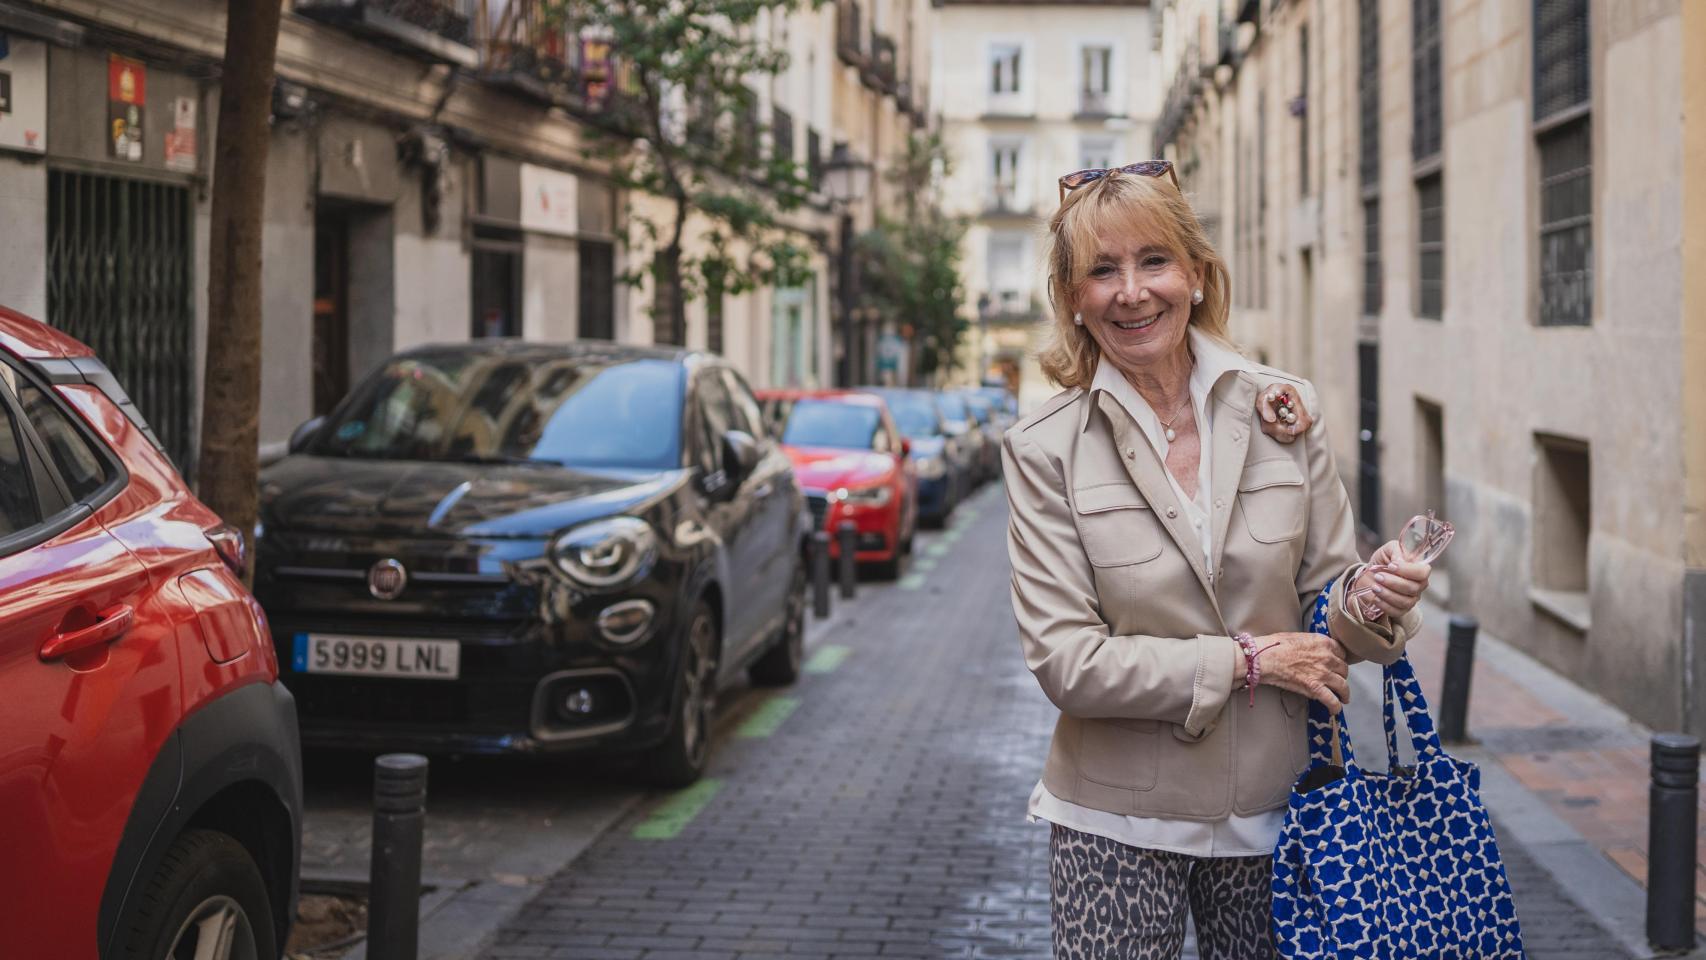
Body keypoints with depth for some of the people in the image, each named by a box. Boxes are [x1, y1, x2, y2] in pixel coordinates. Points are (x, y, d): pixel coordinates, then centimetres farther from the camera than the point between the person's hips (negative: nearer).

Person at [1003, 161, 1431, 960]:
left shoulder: (1282, 411, 0)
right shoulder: (1045, 450, -7)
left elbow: (1323, 604, 5)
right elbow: (1065, 661, -12)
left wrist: (1369, 596, -17)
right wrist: (1247, 660, -15)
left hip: (1271, 808, 2)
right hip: (1120, 824, -2)